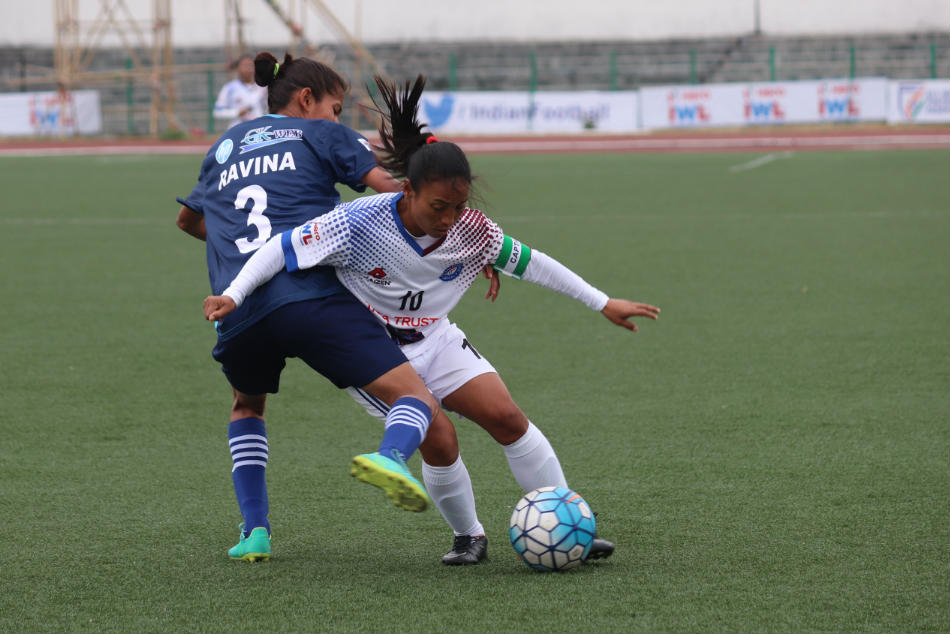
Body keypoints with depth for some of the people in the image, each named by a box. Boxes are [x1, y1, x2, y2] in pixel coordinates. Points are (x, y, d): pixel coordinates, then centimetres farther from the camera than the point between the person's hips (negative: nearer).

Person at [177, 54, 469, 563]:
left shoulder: (223, 148, 30)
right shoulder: (321, 135, 16)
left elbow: (188, 219, 48)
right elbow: (390, 188, 1)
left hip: (238, 311, 5)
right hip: (314, 296, -5)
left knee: (247, 406, 34)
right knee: (417, 402, -5)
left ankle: (254, 530, 18)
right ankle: (390, 457, -39)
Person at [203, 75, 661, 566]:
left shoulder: (469, 229, -16)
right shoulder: (360, 224, -29)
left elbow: (527, 262, -3)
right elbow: (283, 248, -21)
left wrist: (604, 304, 2)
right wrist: (233, 296, -31)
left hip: (433, 339, 4)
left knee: (507, 419, -7)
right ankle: (469, 537, 7)